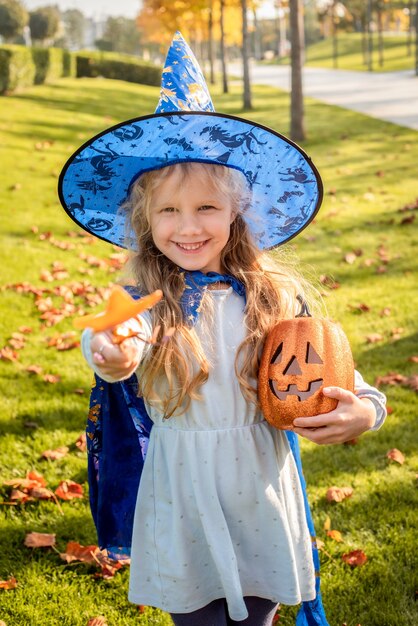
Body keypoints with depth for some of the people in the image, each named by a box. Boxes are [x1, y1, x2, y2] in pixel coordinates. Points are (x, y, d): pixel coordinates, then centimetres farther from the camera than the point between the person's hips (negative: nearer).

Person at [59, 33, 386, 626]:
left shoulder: (275, 296, -5)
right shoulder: (150, 303, -11)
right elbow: (123, 337, -34)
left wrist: (365, 409, -20)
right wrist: (110, 352, -57)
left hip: (262, 495, 1)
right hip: (182, 505, -1)